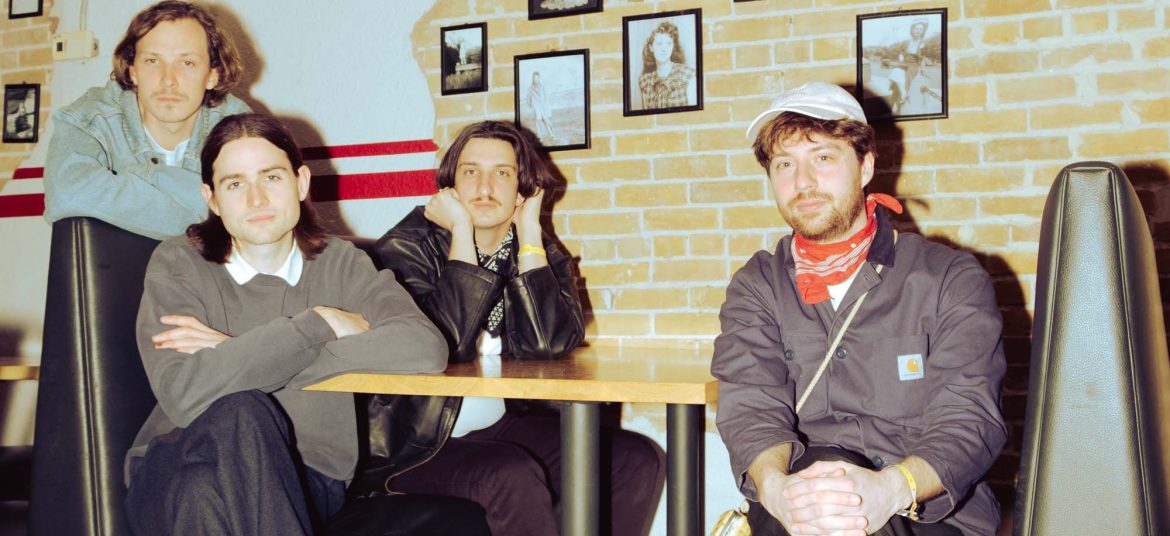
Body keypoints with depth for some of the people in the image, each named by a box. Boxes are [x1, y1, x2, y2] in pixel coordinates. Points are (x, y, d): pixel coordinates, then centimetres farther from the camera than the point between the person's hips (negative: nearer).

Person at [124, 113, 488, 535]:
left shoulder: (341, 264, 3)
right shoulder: (178, 264, -2)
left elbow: (426, 348, -19)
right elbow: (184, 396, -21)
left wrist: (241, 356, -18)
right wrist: (320, 324, -16)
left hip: (307, 484, 0)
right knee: (241, 414, -34)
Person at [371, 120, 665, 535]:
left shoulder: (540, 254, 6)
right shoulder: (407, 248, -7)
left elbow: (550, 344, -15)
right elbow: (442, 347, -24)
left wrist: (529, 232, -12)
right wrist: (461, 231, -19)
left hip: (505, 427, 5)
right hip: (418, 445, -5)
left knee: (638, 460, -10)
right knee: (512, 476, -32)